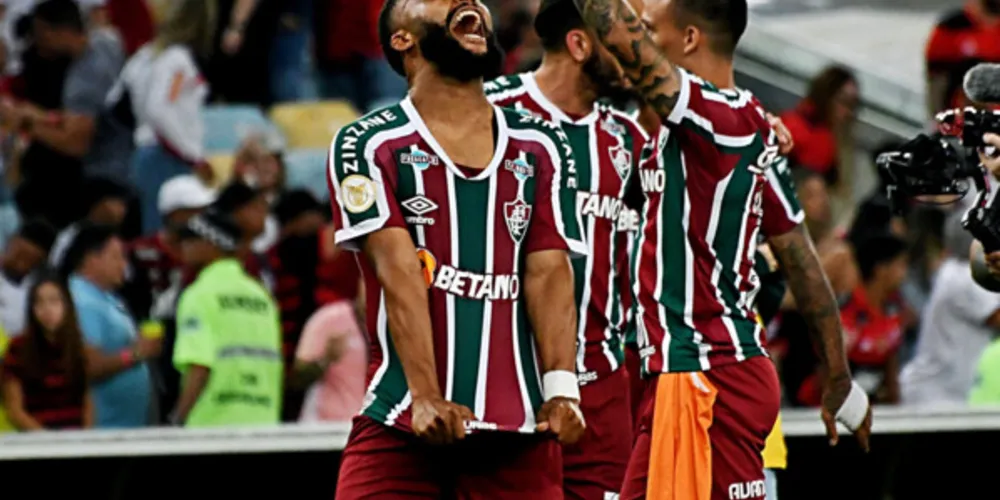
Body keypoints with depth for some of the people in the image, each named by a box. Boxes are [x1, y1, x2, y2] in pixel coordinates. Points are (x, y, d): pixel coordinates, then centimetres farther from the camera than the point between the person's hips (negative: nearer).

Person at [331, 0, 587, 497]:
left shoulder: (541, 148, 15)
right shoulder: (367, 146, 3)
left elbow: (549, 275, 5)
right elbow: (398, 272, -8)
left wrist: (561, 390, -10)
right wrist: (426, 397, -18)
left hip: (520, 427, 3)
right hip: (401, 422, -3)